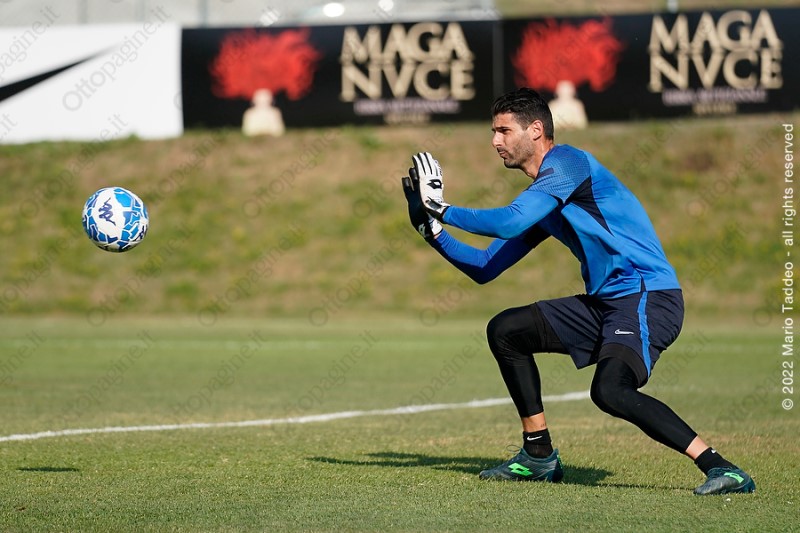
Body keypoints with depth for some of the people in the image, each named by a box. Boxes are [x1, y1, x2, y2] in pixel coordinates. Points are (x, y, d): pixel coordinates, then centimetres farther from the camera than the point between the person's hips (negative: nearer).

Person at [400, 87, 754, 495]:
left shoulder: (567, 162, -9)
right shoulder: (540, 199, 19)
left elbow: (510, 223, -22)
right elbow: (485, 268, 22)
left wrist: (442, 210, -11)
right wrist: (434, 231, 11)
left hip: (648, 297, -10)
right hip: (606, 302, 10)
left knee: (609, 391, -32)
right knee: (504, 331, 15)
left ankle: (720, 468, -31)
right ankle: (539, 456, 20)